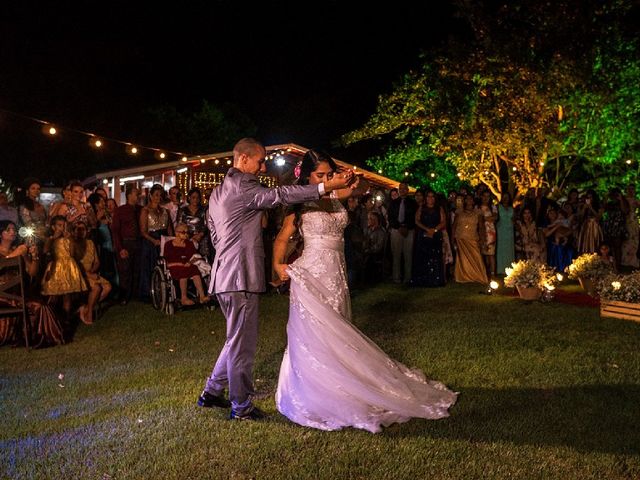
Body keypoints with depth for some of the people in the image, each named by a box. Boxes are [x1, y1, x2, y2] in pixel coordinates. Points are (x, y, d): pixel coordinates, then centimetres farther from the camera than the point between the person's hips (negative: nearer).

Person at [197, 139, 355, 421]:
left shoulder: (217, 192, 19)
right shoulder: (241, 185, -12)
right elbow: (277, 196, -26)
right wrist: (325, 187, -31)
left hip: (225, 274, 10)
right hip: (241, 277, -10)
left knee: (237, 339, 20)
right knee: (242, 342, 0)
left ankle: (211, 392, 29)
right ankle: (241, 406, 11)